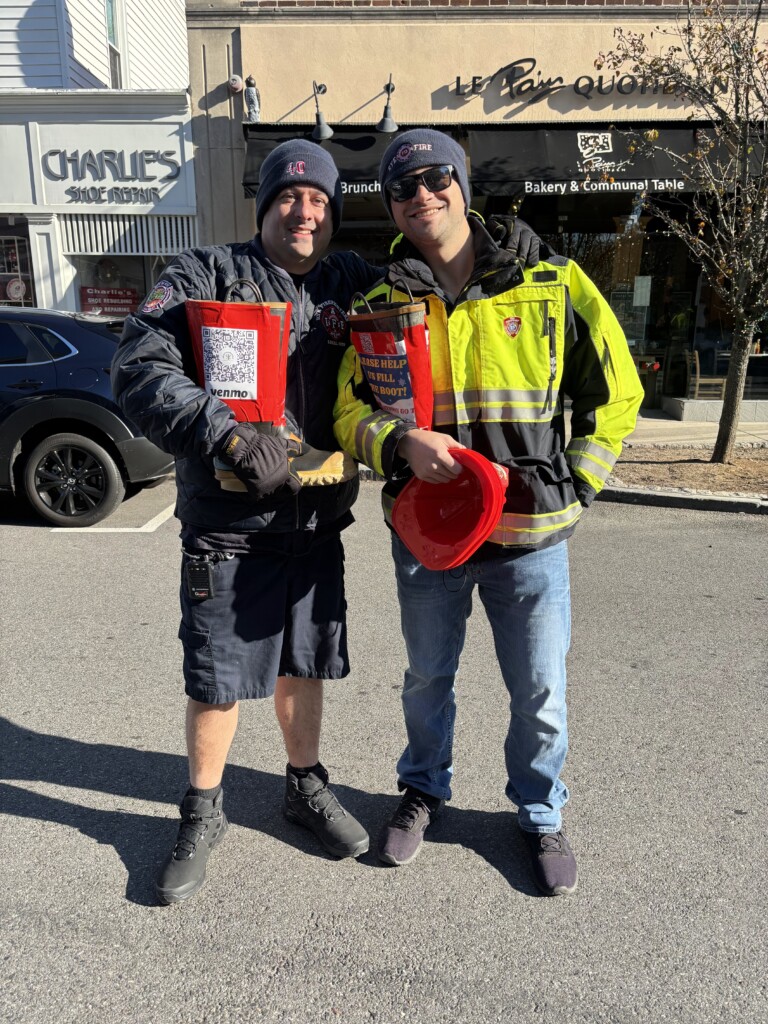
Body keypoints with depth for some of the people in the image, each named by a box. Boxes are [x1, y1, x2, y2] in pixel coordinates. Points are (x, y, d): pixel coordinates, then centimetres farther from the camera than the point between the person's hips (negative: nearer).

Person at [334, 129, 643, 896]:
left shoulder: (551, 287, -2)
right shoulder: (380, 305, 2)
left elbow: (614, 393, 4)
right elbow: (348, 411, 2)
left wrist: (573, 486, -3)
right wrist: (401, 442, -18)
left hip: (531, 535, -1)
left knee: (540, 693, 11)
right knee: (427, 679, 19)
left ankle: (541, 815, 39)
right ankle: (424, 789, 46)